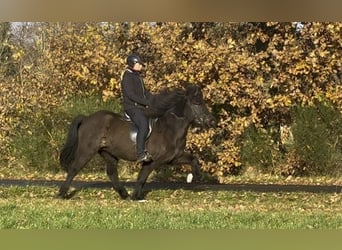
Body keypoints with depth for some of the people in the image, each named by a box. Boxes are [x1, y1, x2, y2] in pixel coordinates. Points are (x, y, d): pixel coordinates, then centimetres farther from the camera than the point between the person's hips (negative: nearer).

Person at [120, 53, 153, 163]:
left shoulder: (138, 77, 20)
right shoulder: (127, 77, -10)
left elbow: (145, 92, 23)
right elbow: (131, 95, -19)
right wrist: (147, 102, -21)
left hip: (141, 107, 10)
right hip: (131, 107, -10)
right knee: (143, 124, -29)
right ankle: (140, 154, -35)